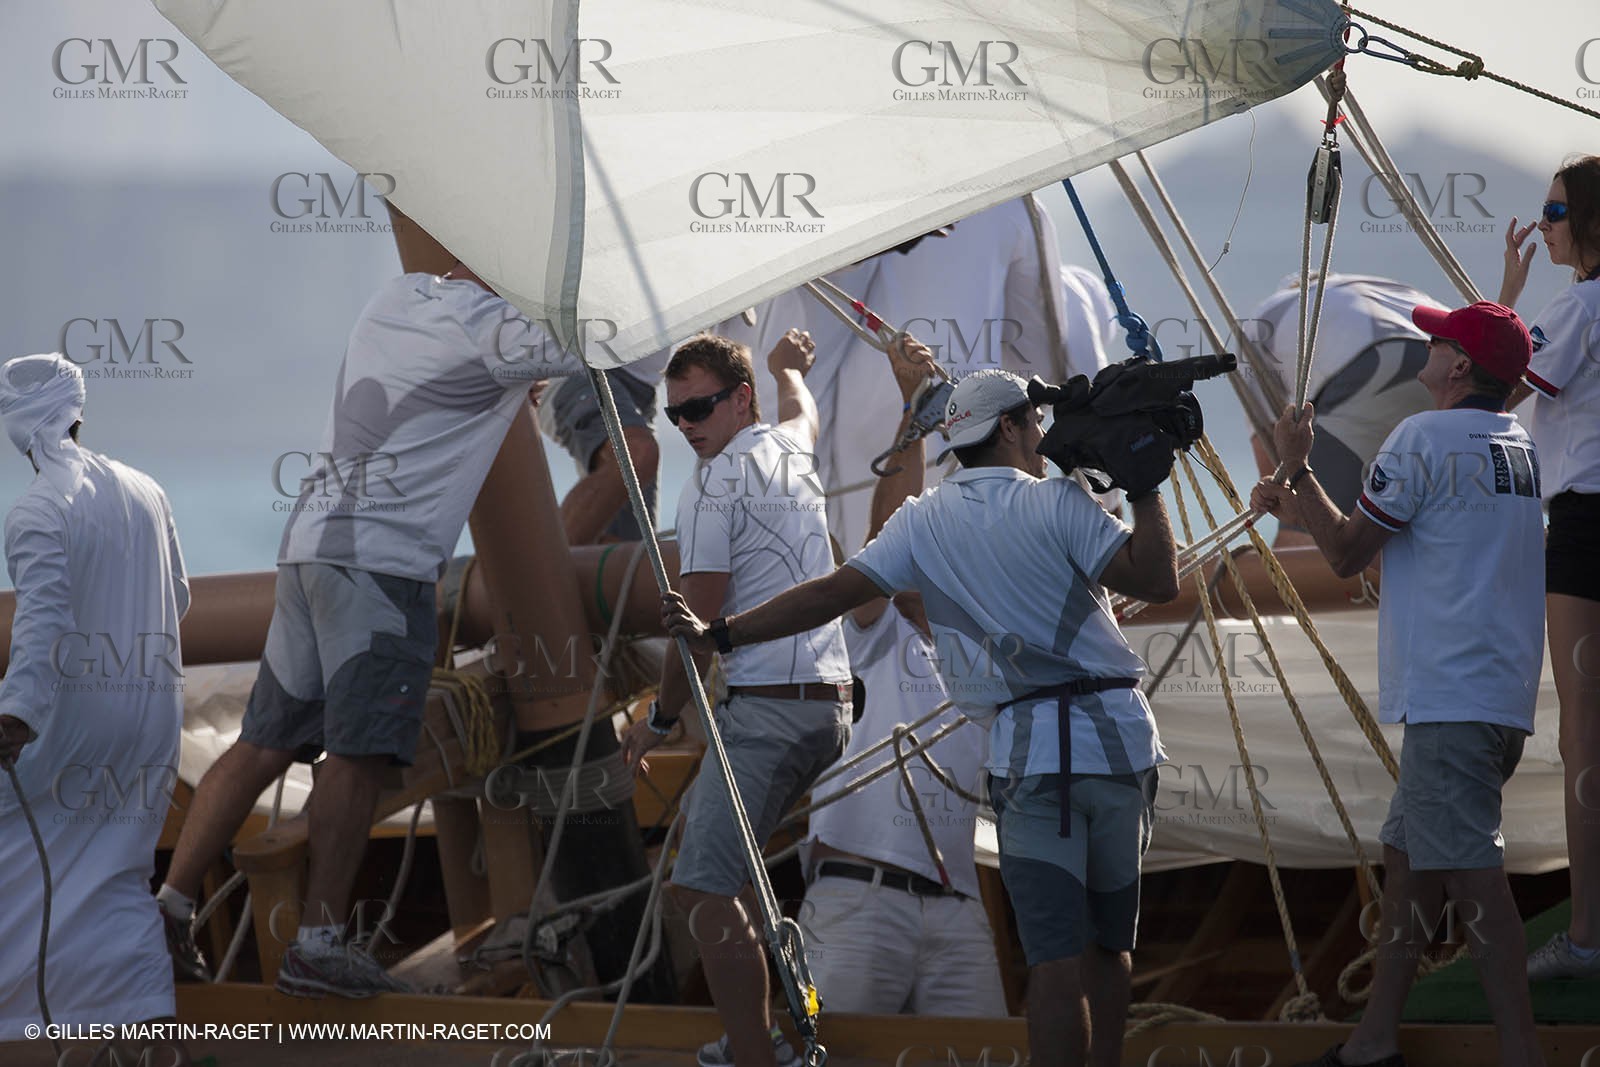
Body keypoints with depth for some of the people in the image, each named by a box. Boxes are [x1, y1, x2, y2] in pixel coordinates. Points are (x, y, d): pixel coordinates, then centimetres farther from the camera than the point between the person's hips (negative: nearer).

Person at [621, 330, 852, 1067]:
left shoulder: (714, 484, -9)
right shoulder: (791, 452, 16)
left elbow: (699, 621, -10)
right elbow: (802, 413, 43)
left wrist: (661, 718, 0)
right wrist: (789, 368, 64)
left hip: (768, 708, -10)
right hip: (827, 702, 10)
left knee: (702, 891, -16)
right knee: (698, 825, 25)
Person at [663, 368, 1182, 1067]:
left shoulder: (922, 523, 4)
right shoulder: (1056, 503, -3)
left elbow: (833, 594, 0)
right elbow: (1158, 581, -8)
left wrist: (718, 636, 3)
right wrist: (1144, 487, 2)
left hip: (1029, 749, 0)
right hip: (1121, 741, 0)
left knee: (1057, 955, -3)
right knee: (1108, 942, 14)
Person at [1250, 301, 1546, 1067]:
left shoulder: (1426, 437, -10)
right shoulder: (1520, 448, 18)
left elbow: (1347, 554, -4)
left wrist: (1296, 468, 6)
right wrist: (1296, 506, 25)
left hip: (1451, 698, -10)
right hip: (1502, 695, 10)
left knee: (1471, 873, -13)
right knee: (1408, 857, 16)